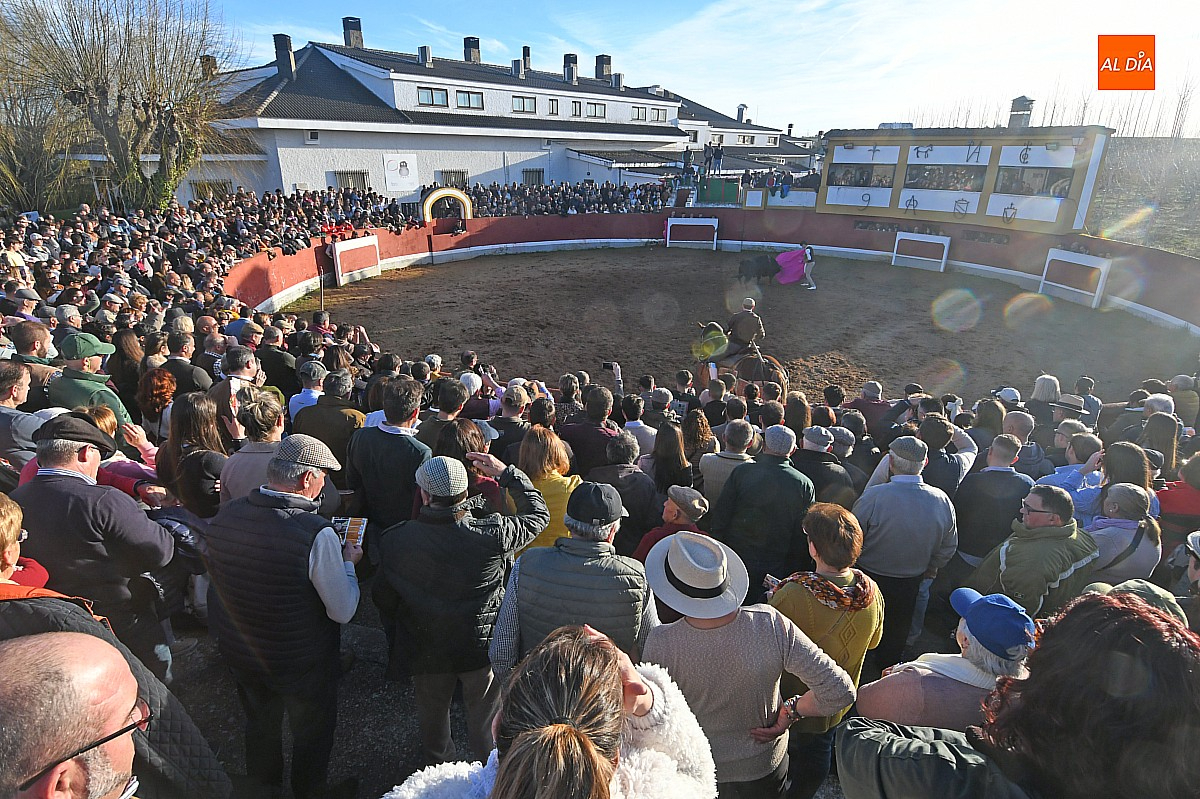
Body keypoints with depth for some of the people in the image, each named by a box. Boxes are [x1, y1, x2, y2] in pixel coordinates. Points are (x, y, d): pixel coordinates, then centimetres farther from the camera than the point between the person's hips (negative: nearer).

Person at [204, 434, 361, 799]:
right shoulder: (318, 534, -34)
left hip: (238, 654, 6)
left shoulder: (225, 515, -16)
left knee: (260, 721, 32)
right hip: (302, 661, -5)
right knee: (312, 729, 23)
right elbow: (343, 612, -25)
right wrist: (348, 563, -9)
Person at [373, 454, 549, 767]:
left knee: (432, 716, 30)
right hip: (484, 647, -2)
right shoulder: (493, 533, -28)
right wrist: (507, 473, -6)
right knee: (485, 720, 23)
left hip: (425, 651, 2)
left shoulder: (394, 540, -22)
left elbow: (384, 599, -6)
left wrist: (397, 638, 13)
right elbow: (538, 514, -11)